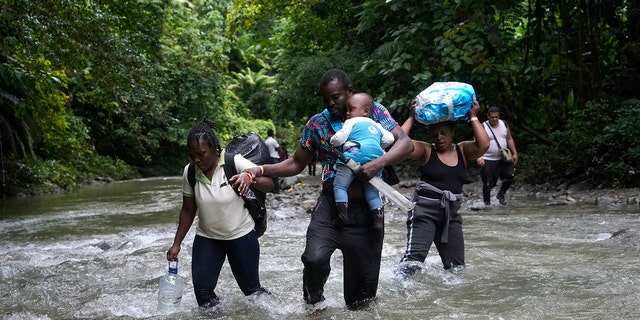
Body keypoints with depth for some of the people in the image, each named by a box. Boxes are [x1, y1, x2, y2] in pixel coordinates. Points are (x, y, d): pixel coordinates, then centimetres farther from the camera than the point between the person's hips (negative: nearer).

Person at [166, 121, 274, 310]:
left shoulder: (234, 162, -18)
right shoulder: (189, 172, -8)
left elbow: (269, 184, -25)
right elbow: (188, 211, 4)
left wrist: (250, 178, -46)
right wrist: (177, 243, 4)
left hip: (241, 236, -3)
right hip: (206, 238, 3)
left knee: (251, 288, 6)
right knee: (202, 290, -5)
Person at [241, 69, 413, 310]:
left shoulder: (374, 111, -1)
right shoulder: (316, 124, 4)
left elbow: (405, 143, -8)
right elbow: (296, 164, 12)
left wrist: (378, 163, -26)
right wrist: (261, 170, -3)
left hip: (367, 208, 0)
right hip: (330, 205, 1)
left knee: (364, 273, 4)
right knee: (315, 258, -23)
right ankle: (314, 304, 6)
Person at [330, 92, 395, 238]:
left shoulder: (351, 122, 11)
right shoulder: (377, 125, 28)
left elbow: (339, 139, 3)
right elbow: (389, 139, 22)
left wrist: (331, 141, 24)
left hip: (355, 154, -6)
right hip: (376, 158, 6)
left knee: (339, 185, 0)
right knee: (372, 192, 14)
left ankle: (342, 214, -15)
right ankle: (378, 219, 1)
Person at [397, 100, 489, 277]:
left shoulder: (462, 150, 10)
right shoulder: (426, 150, 1)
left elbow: (483, 144, -9)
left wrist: (473, 117, -6)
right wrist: (411, 118, -8)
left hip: (451, 214, 5)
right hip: (425, 210, -5)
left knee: (456, 267, 7)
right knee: (413, 259, -21)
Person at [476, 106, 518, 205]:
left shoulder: (504, 124, 6)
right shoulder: (483, 127, -9)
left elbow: (510, 139, 15)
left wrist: (514, 153, 7)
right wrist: (478, 156, -31)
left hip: (503, 159, 4)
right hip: (488, 160, -4)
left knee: (510, 175, -8)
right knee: (488, 184, -4)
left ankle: (501, 194, 17)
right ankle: (487, 202, 17)